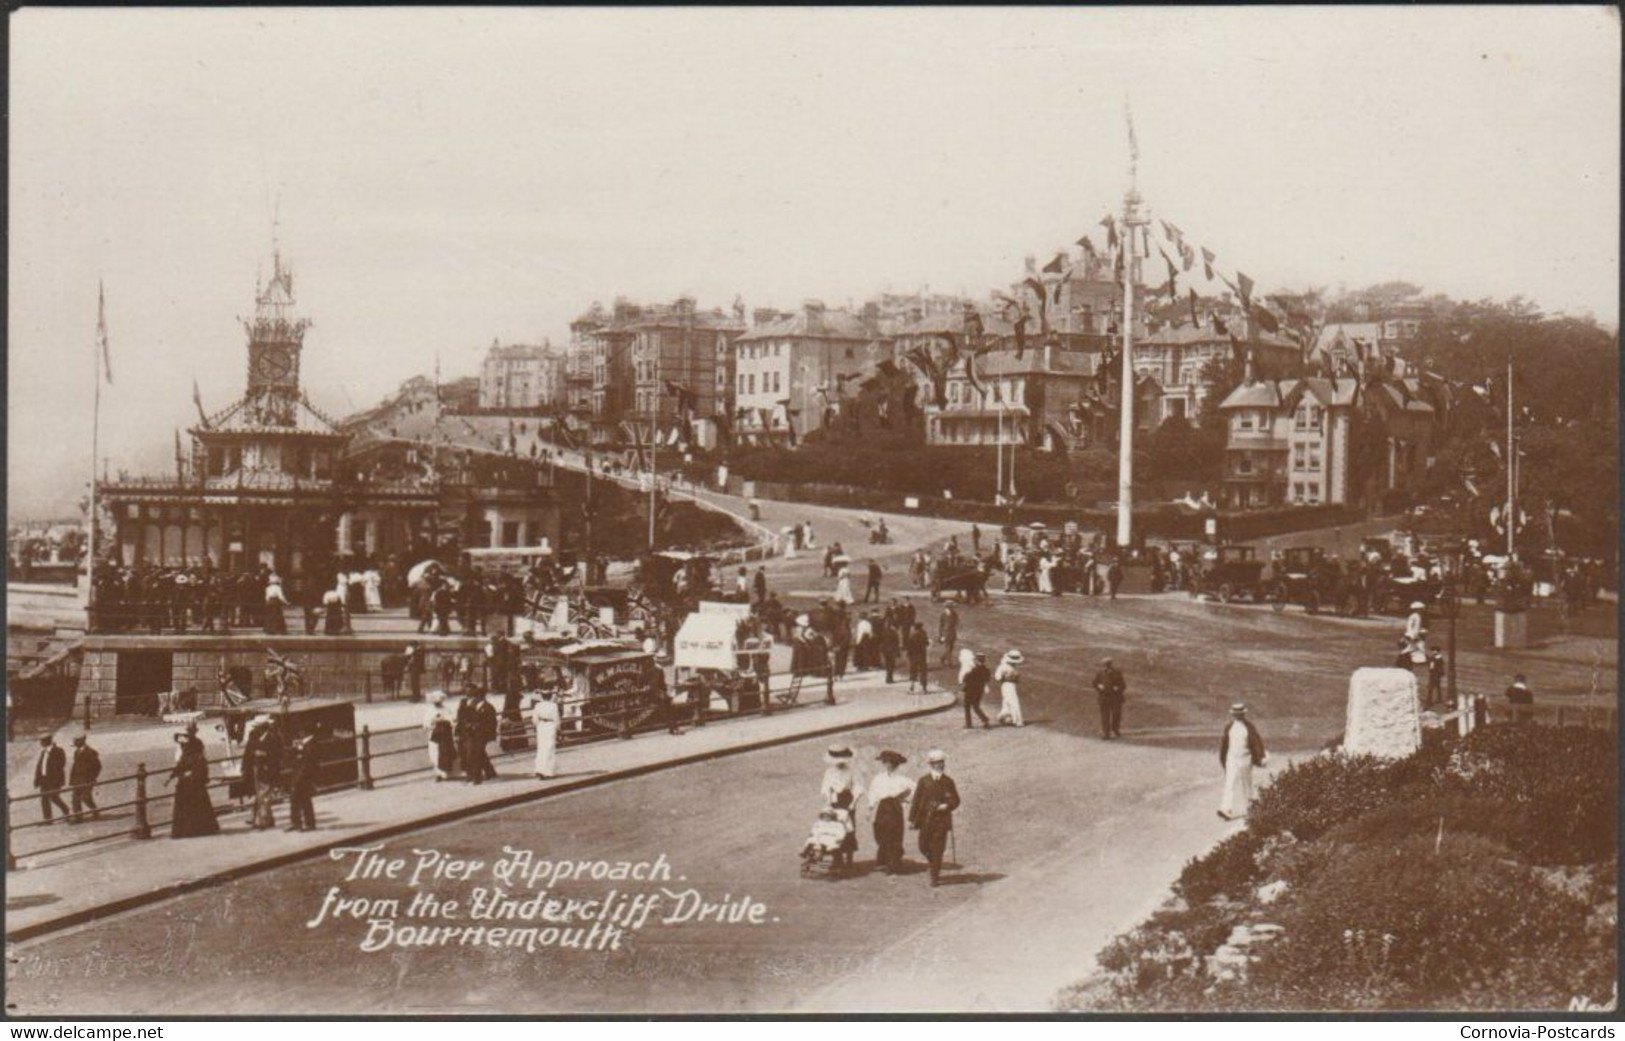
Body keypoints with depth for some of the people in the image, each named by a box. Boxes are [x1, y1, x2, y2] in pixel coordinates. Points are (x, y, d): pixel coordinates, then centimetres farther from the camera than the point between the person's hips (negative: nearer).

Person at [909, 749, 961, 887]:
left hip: (941, 820, -2)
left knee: (937, 849, -5)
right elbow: (916, 801, 3)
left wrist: (947, 806, -15)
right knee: (924, 846, 5)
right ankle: (935, 866, 33)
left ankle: (935, 877, 0)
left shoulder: (948, 782, 4)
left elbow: (956, 801, 6)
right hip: (925, 819, 2)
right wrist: (912, 819, -1)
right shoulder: (923, 781, 4)